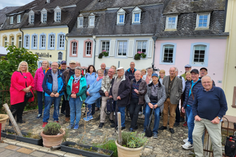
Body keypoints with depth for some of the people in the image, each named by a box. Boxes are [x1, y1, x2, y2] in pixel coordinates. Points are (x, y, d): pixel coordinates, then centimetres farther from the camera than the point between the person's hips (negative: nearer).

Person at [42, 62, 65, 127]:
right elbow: (44, 85, -3)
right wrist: (49, 93, -10)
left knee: (56, 108, 12)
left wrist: (59, 92, -10)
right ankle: (45, 121, 17)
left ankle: (56, 120, 27)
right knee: (47, 108, 4)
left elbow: (63, 85, 0)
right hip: (49, 94, -1)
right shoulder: (47, 74, -1)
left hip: (58, 94, 1)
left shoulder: (61, 74, 2)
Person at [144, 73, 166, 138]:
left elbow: (163, 97, -1)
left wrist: (157, 105, -10)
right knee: (147, 113, -22)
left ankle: (155, 132, -9)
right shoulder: (149, 86, 7)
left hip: (157, 103, -1)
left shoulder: (162, 86, 2)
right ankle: (145, 129, -6)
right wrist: (149, 103, -11)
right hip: (150, 102, 1)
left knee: (157, 114, -23)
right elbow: (146, 94, 4)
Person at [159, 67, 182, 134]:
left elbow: (180, 91, 2)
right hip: (165, 98, 3)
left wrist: (177, 98, -4)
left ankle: (171, 127, 21)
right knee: (165, 112, 11)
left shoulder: (179, 80, -2)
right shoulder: (165, 78, 6)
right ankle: (164, 125, 26)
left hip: (173, 99, -2)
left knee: (172, 114, 7)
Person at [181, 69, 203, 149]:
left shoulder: (202, 84, -8)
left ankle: (190, 142, 3)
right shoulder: (189, 83, 12)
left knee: (190, 122, -8)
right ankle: (190, 138, 30)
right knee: (189, 123, 14)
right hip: (188, 106, 6)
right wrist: (184, 105, 17)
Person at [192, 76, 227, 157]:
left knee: (216, 141, 1)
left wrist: (218, 118, -10)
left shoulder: (219, 91, -3)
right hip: (200, 119, 3)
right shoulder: (199, 92, 6)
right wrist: (195, 115, -3)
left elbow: (224, 106, -1)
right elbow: (194, 105, 11)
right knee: (195, 135, -6)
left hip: (213, 121, -2)